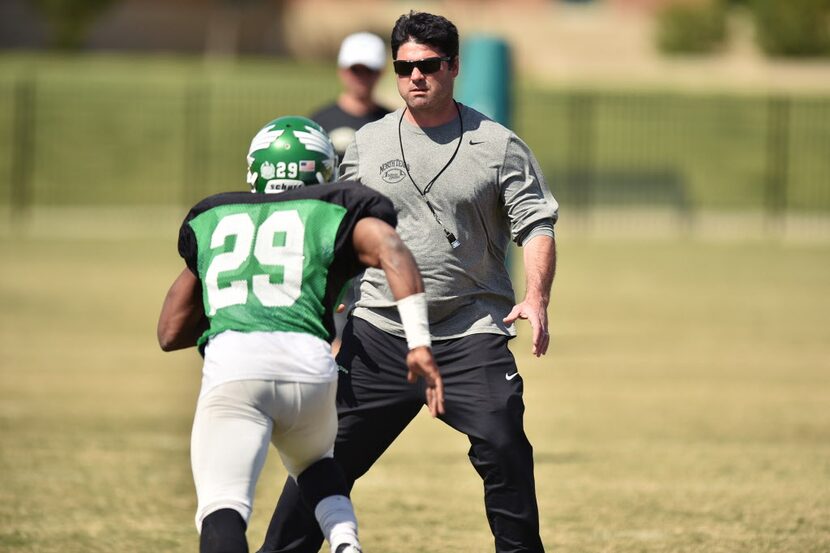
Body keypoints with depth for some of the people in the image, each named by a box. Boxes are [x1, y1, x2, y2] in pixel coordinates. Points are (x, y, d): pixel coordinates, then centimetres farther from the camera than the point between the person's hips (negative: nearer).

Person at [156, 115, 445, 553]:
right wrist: (419, 345, -3)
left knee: (222, 511, -7)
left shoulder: (211, 221, 29)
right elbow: (390, 251, 1)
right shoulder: (332, 215, 23)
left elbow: (170, 334, 31)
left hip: (232, 359, -1)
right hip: (308, 362, 1)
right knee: (312, 463, 32)